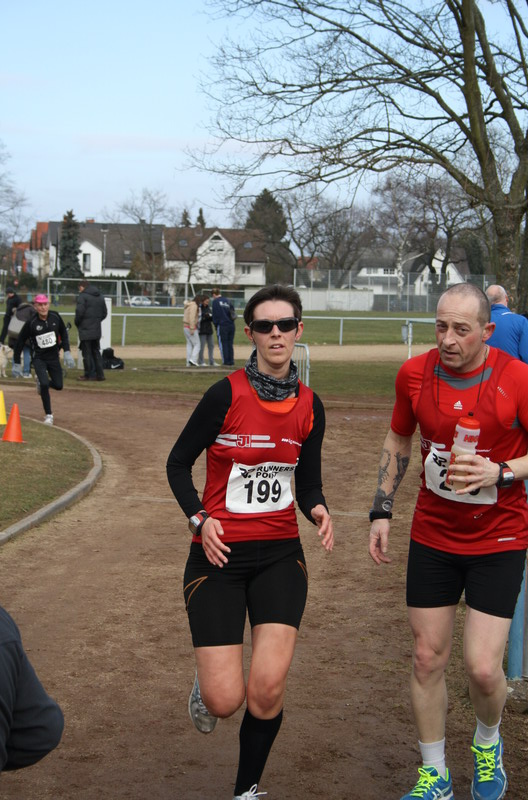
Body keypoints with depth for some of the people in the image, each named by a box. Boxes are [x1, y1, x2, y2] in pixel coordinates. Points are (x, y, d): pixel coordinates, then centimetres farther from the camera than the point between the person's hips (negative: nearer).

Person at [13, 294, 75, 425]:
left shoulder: (55, 317, -10)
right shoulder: (31, 323, -18)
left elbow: (64, 333, 7)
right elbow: (20, 342, -8)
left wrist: (67, 352, -3)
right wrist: (16, 364, -6)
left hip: (54, 357, 3)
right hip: (38, 358, -3)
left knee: (58, 385, 4)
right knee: (44, 384, -19)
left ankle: (41, 382, 38)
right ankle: (48, 415, -3)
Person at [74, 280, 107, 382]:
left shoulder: (82, 296, -9)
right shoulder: (100, 296, 15)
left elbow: (79, 312, -17)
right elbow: (104, 312, 18)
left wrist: (77, 323, -2)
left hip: (85, 329, -7)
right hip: (97, 329, 7)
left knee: (87, 352, -1)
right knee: (96, 351, 14)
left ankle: (90, 374, 0)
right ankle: (99, 374, 11)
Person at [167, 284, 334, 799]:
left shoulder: (310, 406, 3)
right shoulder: (227, 394, -11)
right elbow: (178, 463, 0)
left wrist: (317, 509, -9)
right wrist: (199, 519, -14)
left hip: (280, 554, 3)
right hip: (220, 553, -3)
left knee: (267, 689, -9)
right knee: (225, 701, -8)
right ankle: (206, 687, 31)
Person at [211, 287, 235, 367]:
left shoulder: (215, 301, -2)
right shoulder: (228, 301, 15)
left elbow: (215, 315, -4)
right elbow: (233, 312, 15)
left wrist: (215, 324, 6)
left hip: (222, 325, -5)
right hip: (231, 325, 5)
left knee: (223, 344, 1)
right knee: (230, 344, 11)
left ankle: (226, 362, -2)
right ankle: (231, 362, 9)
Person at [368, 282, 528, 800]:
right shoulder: (414, 373, -5)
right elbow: (398, 440, 12)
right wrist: (381, 510, 9)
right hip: (432, 537, 3)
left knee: (482, 668, -7)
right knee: (427, 658, 7)